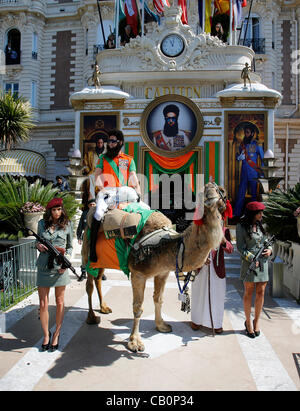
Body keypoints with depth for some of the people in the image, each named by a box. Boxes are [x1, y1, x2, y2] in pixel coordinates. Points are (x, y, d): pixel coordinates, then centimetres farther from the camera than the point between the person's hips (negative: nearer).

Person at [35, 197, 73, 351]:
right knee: (43, 304, 4)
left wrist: (66, 259, -9)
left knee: (60, 302, 9)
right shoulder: (42, 223, 4)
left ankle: (56, 335, 24)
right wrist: (38, 246, -8)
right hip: (44, 266, 1)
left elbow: (70, 246, 7)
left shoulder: (67, 224, 1)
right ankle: (46, 334, 24)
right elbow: (38, 241, 16)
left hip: (60, 267, -1)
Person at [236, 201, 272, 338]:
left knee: (261, 292, 6)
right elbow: (240, 247, -7)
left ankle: (256, 321, 21)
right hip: (249, 262, -5)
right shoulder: (241, 226, -5)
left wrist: (270, 249, -1)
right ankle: (248, 321, 18)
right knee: (248, 293, 4)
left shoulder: (260, 225, 12)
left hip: (263, 261, 5)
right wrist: (252, 259, -14)